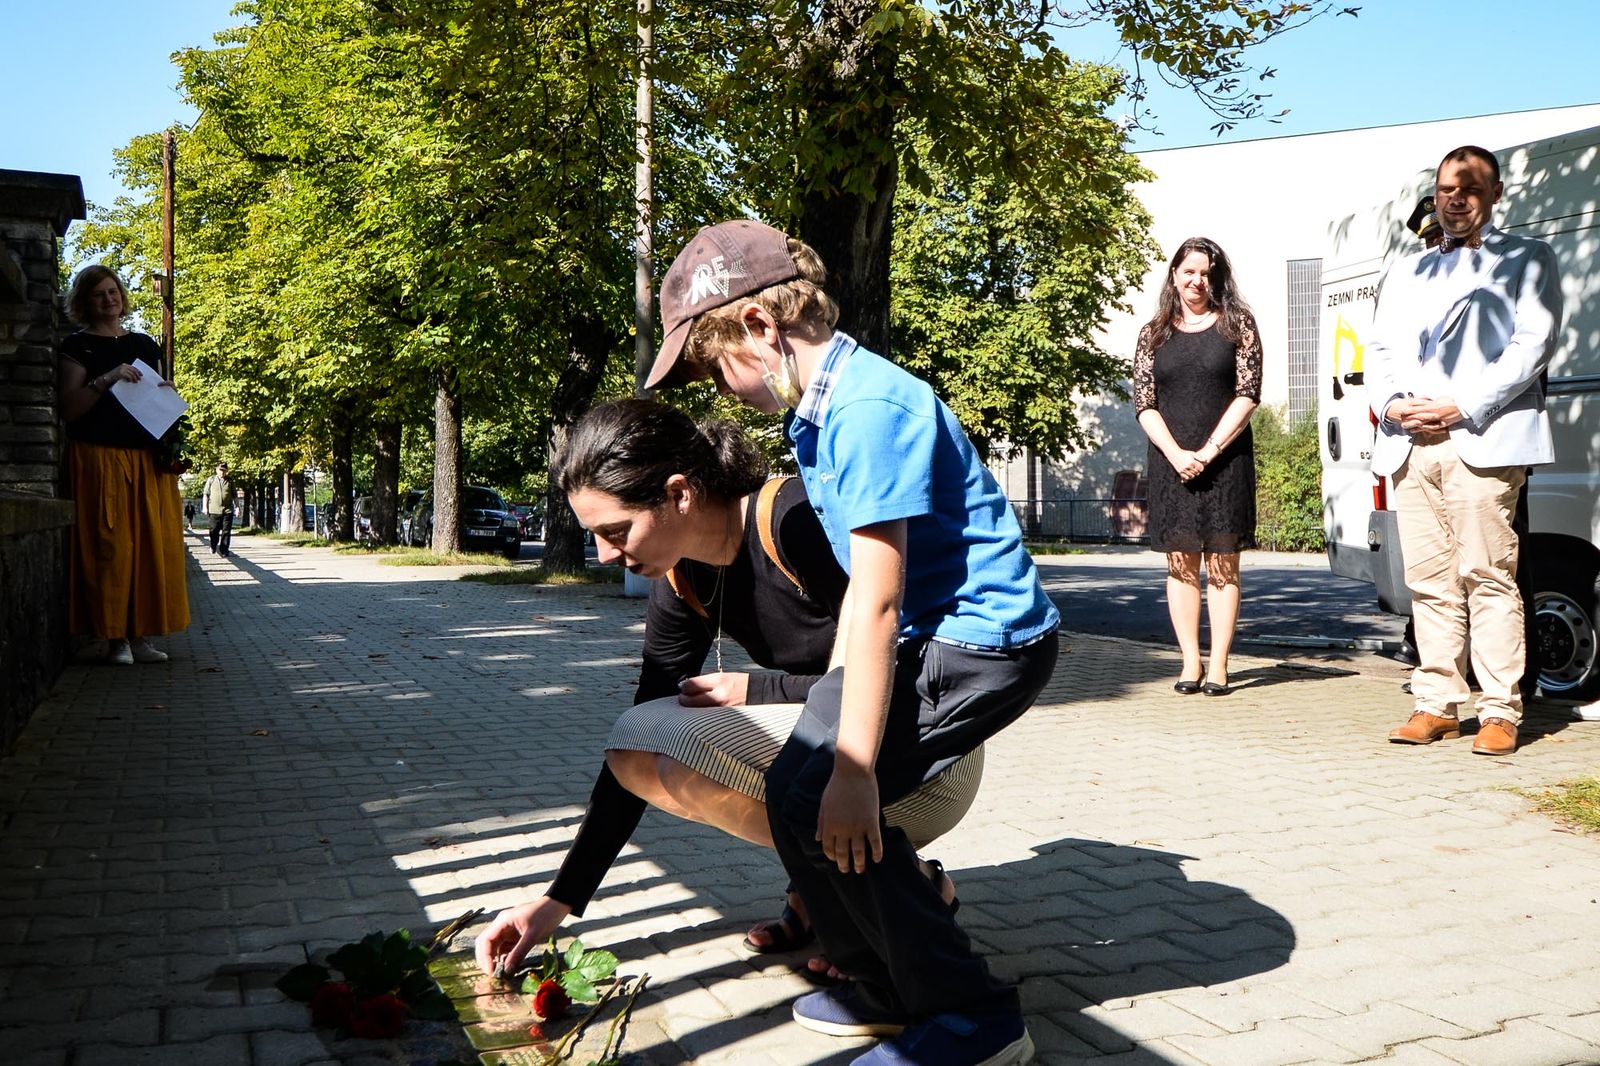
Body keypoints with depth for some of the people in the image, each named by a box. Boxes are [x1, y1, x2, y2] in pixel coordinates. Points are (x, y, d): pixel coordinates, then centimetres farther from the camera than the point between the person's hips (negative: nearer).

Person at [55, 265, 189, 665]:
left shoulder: (145, 345, 19)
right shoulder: (78, 346, 4)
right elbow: (69, 408, -5)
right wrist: (106, 380, -17)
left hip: (147, 459, 5)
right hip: (101, 458, -5)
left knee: (153, 544, -1)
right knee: (110, 545, -8)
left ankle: (141, 635, 5)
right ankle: (116, 637, -3)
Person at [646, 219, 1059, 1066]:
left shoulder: (869, 407, -21)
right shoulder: (814, 413, 10)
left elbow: (878, 597, -25)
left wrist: (852, 767, -23)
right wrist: (833, 697, 18)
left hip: (985, 638, -10)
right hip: (929, 632, 10)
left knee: (819, 799, -17)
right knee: (800, 783, 7)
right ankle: (886, 989, 22)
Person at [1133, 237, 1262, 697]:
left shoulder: (1237, 324, 6)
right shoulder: (1154, 334, 10)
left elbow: (1248, 395, -2)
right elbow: (1144, 404, 5)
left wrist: (1208, 452, -10)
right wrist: (1177, 454, -10)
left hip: (1225, 461, -2)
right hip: (1171, 461, 2)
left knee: (1222, 563, 0)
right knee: (1181, 563, 2)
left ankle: (1218, 664, 2)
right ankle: (1191, 662, 7)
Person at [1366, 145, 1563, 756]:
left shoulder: (1526, 260, 12)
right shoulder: (1405, 272, 26)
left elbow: (1533, 344, -1)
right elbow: (1379, 351, 19)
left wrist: (1461, 408, -12)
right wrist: (1391, 404, -3)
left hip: (1482, 441, -4)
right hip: (1409, 446, 4)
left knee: (1488, 578, -8)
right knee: (1429, 582, 4)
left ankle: (1500, 713, -3)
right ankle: (1437, 706, 9)